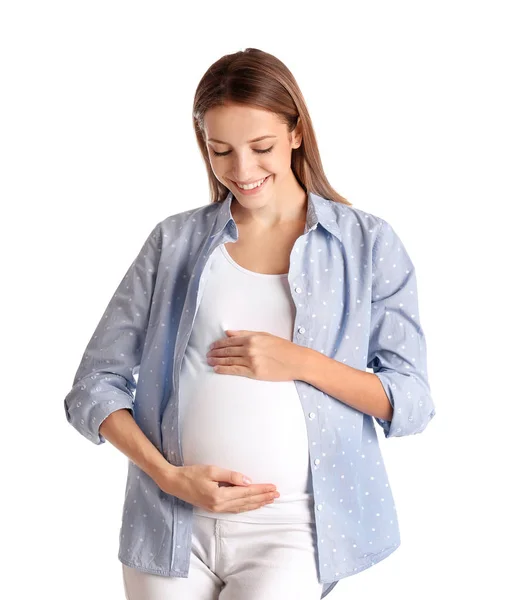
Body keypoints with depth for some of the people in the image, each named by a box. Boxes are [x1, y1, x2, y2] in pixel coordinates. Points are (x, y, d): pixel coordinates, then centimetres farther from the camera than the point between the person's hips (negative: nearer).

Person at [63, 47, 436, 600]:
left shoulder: (368, 243, 1)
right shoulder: (174, 241, 5)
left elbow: (412, 403, 0)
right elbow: (93, 388, 4)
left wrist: (298, 362, -13)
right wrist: (169, 476, -10)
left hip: (290, 531, -2)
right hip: (173, 526, 2)